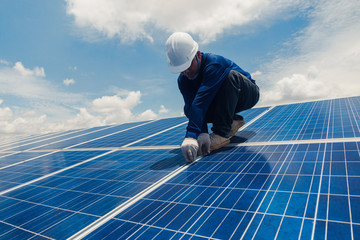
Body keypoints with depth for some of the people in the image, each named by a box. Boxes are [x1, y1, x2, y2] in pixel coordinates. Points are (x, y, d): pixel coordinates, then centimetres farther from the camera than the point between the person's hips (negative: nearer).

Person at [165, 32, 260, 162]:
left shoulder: (214, 63, -34)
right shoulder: (183, 80, -14)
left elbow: (201, 101, -45)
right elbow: (192, 106, -28)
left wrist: (191, 135, -51)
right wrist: (202, 134, -44)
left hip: (248, 94, -5)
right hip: (222, 101, 5)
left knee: (231, 74, -37)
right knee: (188, 109, -16)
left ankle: (221, 134, -36)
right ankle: (232, 122, -2)